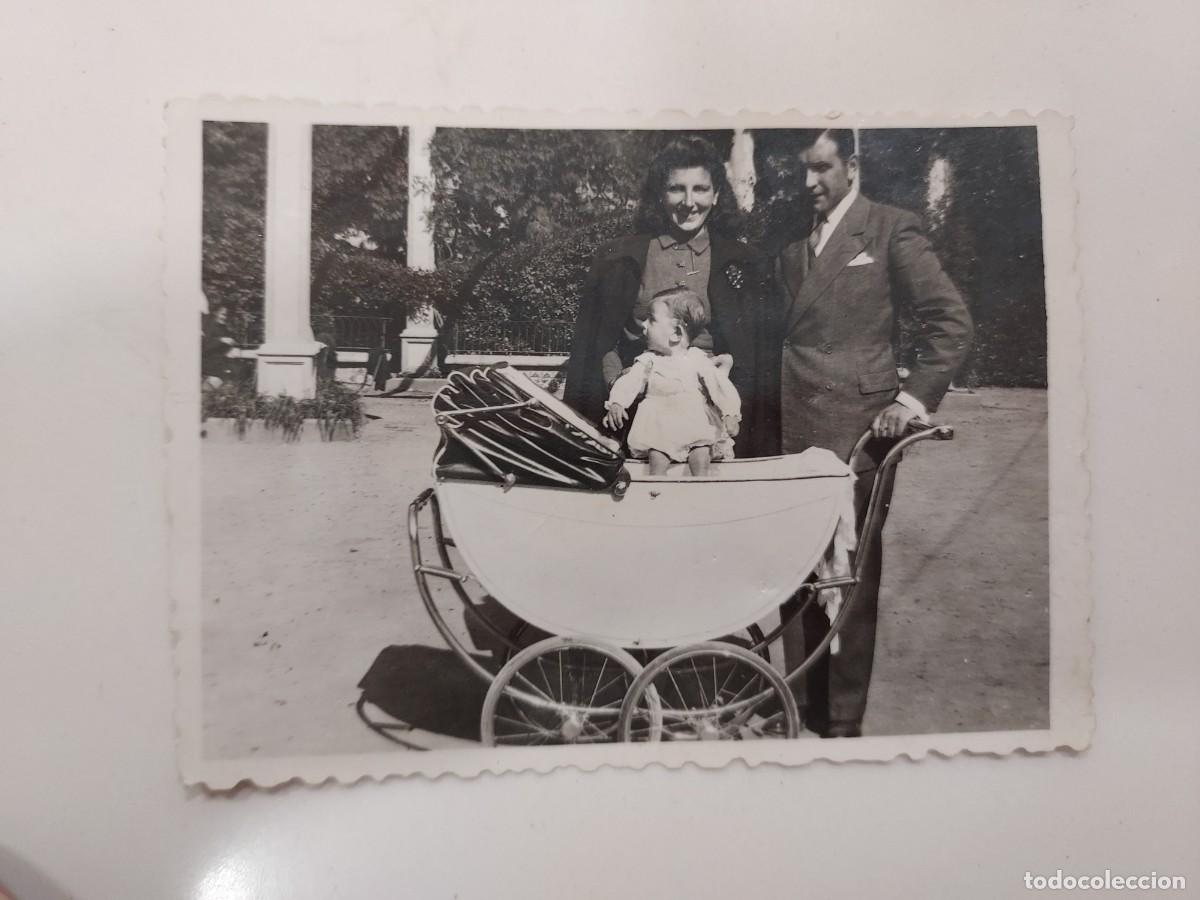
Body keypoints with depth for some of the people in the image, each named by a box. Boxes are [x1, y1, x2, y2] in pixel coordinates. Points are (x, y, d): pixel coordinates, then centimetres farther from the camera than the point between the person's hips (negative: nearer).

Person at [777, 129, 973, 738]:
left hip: (858, 433, -4)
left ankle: (843, 722, 15)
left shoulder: (891, 230, 2)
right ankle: (801, 707, 21)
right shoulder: (793, 242, 17)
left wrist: (913, 398, -12)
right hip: (794, 431, 5)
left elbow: (952, 323, -2)